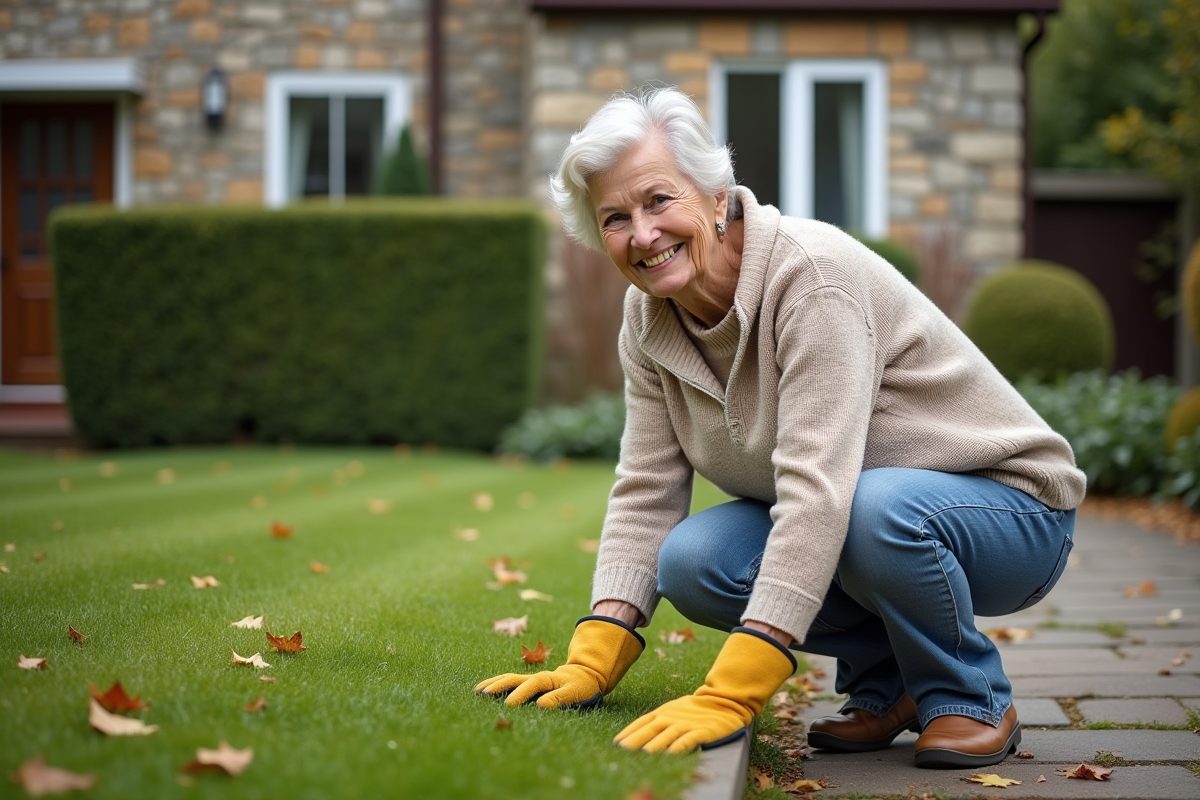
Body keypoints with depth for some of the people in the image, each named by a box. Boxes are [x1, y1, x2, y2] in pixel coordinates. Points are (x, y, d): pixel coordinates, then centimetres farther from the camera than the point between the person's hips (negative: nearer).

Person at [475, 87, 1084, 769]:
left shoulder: (811, 273, -28)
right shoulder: (650, 317, -4)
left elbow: (818, 488, -36)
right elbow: (646, 494, -5)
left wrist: (729, 695, -42)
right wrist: (591, 666, -19)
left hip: (1009, 507, -6)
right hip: (835, 527, 6)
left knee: (878, 509, -38)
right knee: (689, 563, -20)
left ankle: (973, 698, -8)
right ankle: (885, 681, 4)